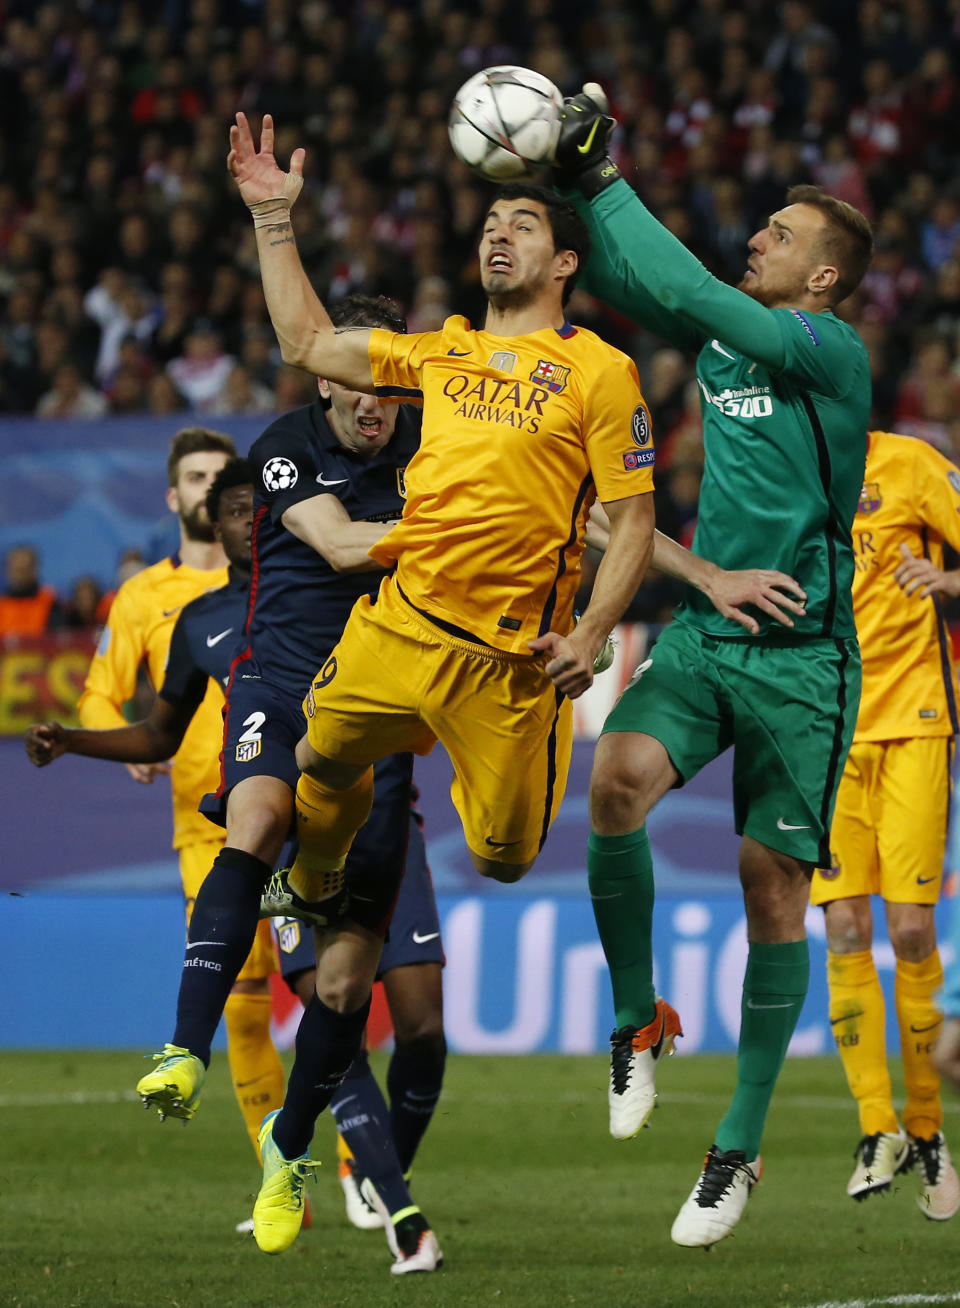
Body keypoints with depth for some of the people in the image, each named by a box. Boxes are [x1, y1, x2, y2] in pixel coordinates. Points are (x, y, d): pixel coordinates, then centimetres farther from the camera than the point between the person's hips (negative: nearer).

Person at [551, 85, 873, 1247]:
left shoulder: (833, 352, -10)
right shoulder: (721, 338, 11)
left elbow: (697, 297, -21)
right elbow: (620, 281, 14)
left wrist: (606, 181, -19)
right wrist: (573, 183, -2)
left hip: (800, 656, -5)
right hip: (704, 629, 5)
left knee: (772, 884, -2)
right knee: (617, 779, -23)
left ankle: (741, 1143, 10)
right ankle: (638, 1021, -3)